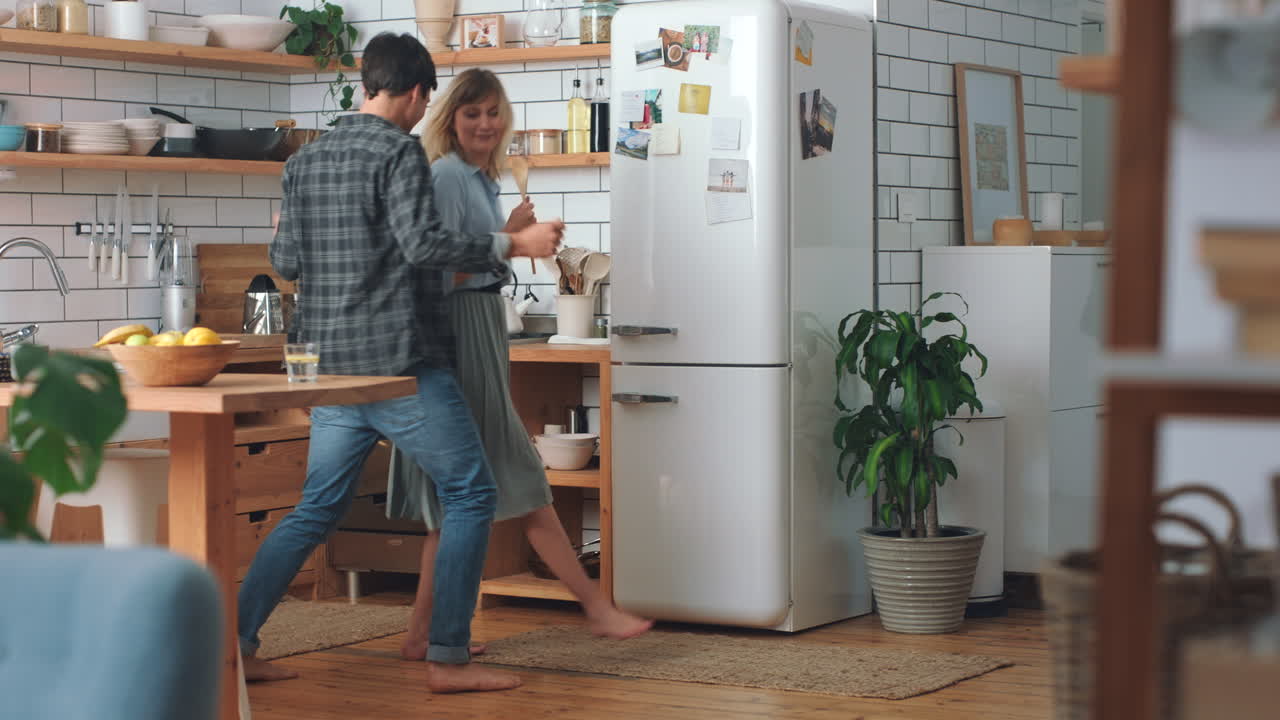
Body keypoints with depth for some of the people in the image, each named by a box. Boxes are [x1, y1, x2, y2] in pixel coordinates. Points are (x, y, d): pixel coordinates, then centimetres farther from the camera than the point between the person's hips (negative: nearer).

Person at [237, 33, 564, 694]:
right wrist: (513, 245, -14)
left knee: (316, 510, 15)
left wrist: (288, 233, 38)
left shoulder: (304, 162, 13)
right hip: (400, 361, -8)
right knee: (470, 495, 2)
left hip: (332, 367, 8)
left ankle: (235, 643, 11)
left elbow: (286, 262, 16)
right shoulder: (398, 151, -9)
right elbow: (423, 242, -21)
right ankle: (447, 658, -1)